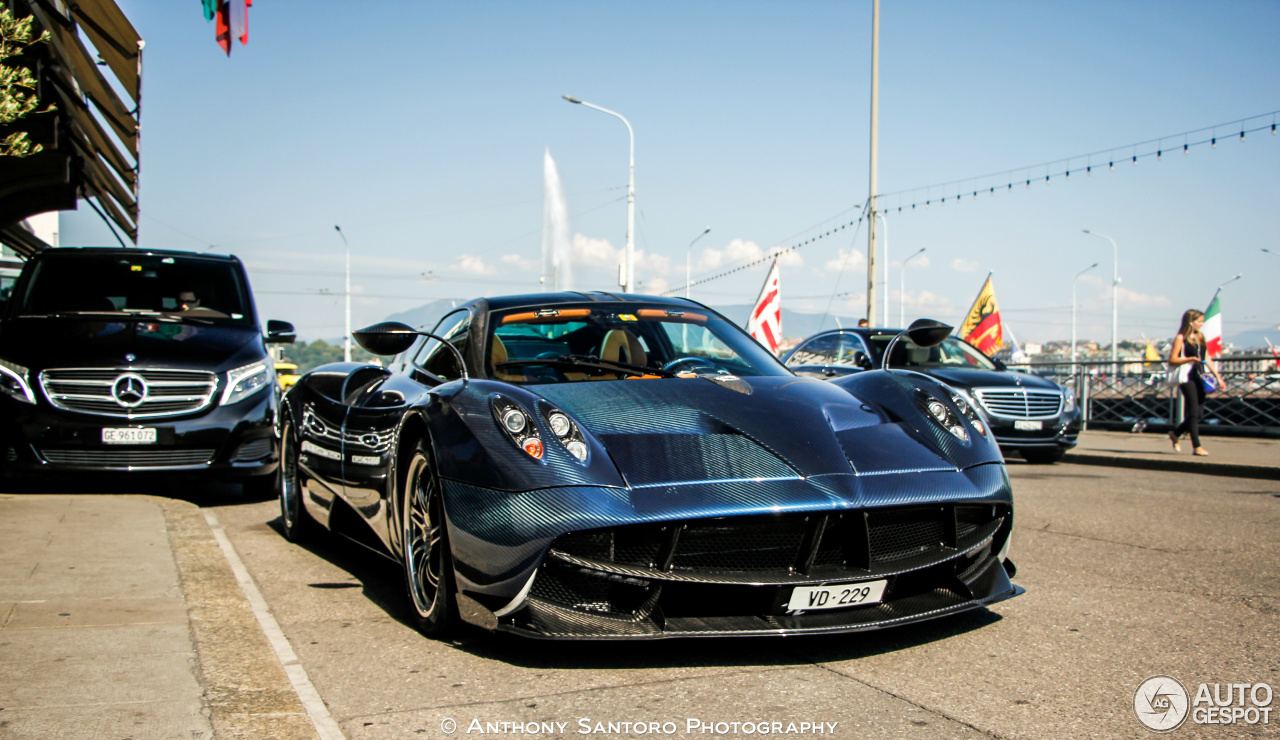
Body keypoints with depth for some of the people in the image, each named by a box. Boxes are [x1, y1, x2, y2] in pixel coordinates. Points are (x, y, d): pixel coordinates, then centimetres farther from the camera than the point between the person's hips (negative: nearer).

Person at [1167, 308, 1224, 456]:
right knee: (1194, 412, -10)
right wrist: (1190, 359, -19)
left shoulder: (1201, 338, 17)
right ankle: (1197, 446, -7)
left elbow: (1207, 359, 18)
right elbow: (1172, 360, -8)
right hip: (1186, 377, -7)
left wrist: (1217, 376, 12)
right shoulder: (1180, 338, -3)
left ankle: (1175, 434, 27)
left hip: (1199, 377, 7)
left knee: (1199, 411, 6)